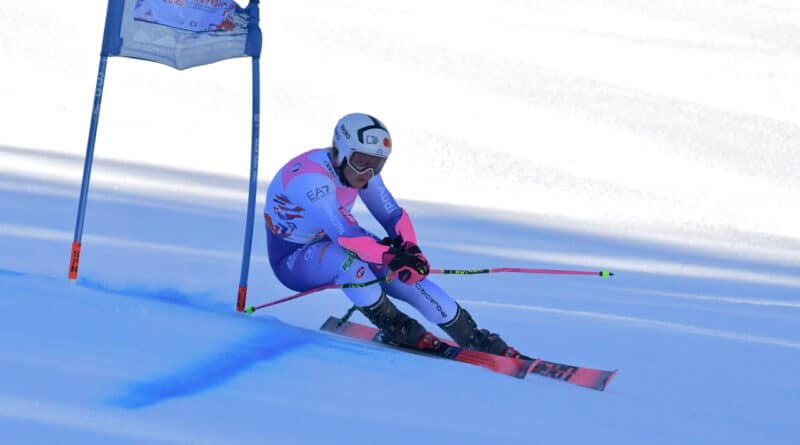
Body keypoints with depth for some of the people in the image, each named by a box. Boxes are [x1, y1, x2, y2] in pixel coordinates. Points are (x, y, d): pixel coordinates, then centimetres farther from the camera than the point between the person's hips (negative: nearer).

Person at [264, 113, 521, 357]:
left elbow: (394, 216, -5)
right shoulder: (312, 178, -34)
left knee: (407, 272, -12)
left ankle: (474, 339, -2)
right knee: (345, 255, -37)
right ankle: (393, 326, -19)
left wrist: (410, 251, -24)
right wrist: (392, 257, -41)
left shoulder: (360, 170, -8)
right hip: (292, 259, -7)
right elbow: (344, 236, -41)